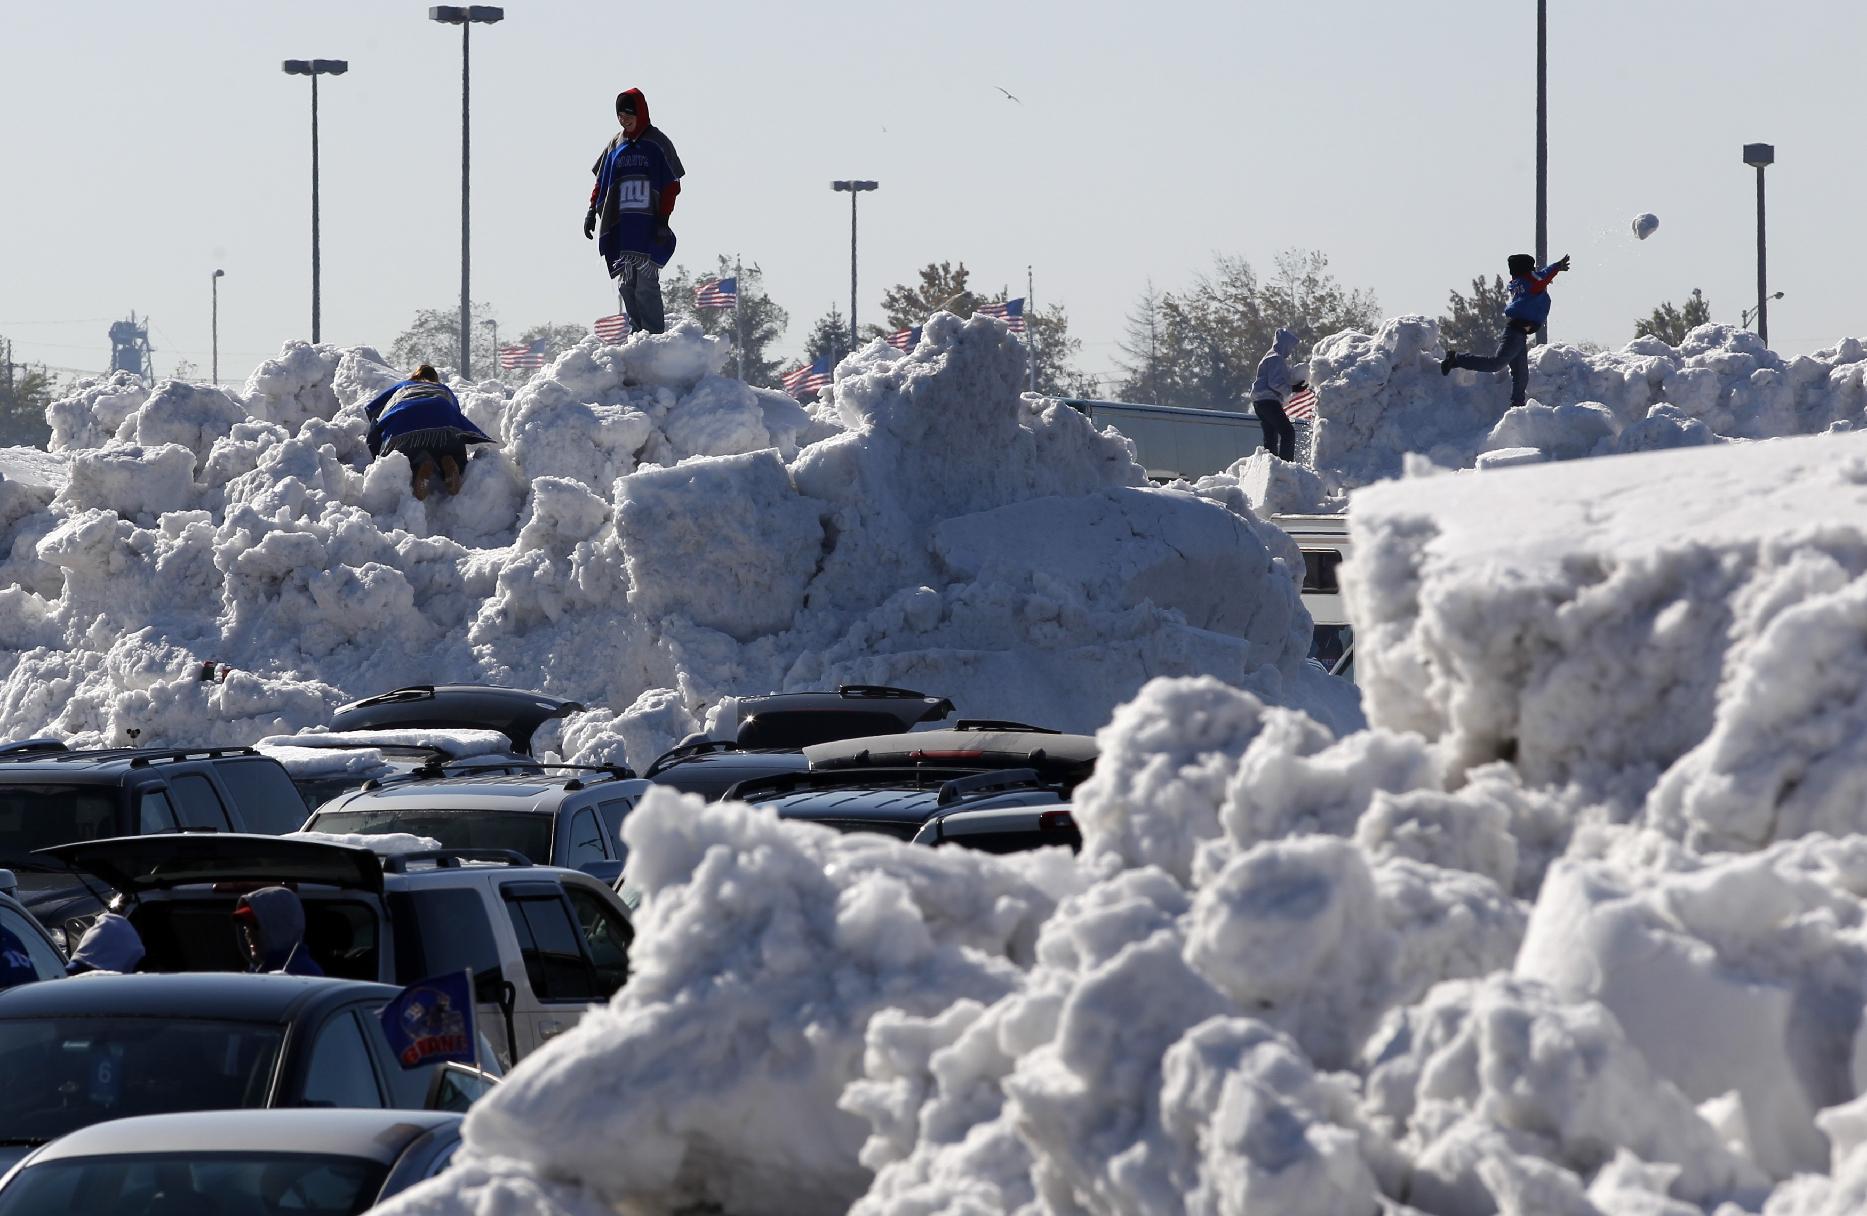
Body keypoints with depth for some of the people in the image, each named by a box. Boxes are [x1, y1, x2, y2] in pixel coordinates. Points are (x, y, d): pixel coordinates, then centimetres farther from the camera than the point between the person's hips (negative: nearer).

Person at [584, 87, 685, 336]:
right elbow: (602, 182, 22)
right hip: (620, 226, 5)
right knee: (626, 286, -1)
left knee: (645, 283, -13)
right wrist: (593, 210, 11)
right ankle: (638, 334, 5)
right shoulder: (616, 144, 15)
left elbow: (672, 185, -1)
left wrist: (663, 219, -8)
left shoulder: (657, 143, 1)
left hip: (649, 225, -5)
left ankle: (655, 335, -11)